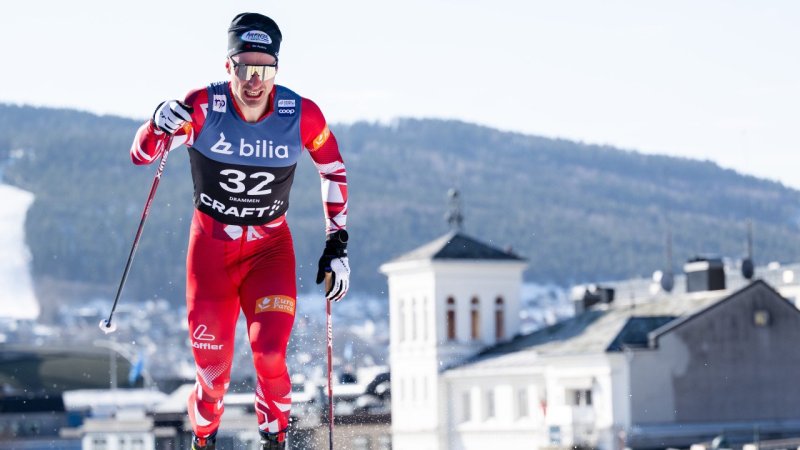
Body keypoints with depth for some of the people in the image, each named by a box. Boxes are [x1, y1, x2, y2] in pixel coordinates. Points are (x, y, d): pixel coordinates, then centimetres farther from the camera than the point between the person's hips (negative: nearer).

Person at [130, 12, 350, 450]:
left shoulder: (302, 115, -16)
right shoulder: (203, 107, -19)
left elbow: (334, 172, 2)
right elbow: (140, 155, -11)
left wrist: (337, 246, 1)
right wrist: (160, 126, -33)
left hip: (270, 245, 0)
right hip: (211, 241, 0)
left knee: (270, 352, -18)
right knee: (212, 364, 1)